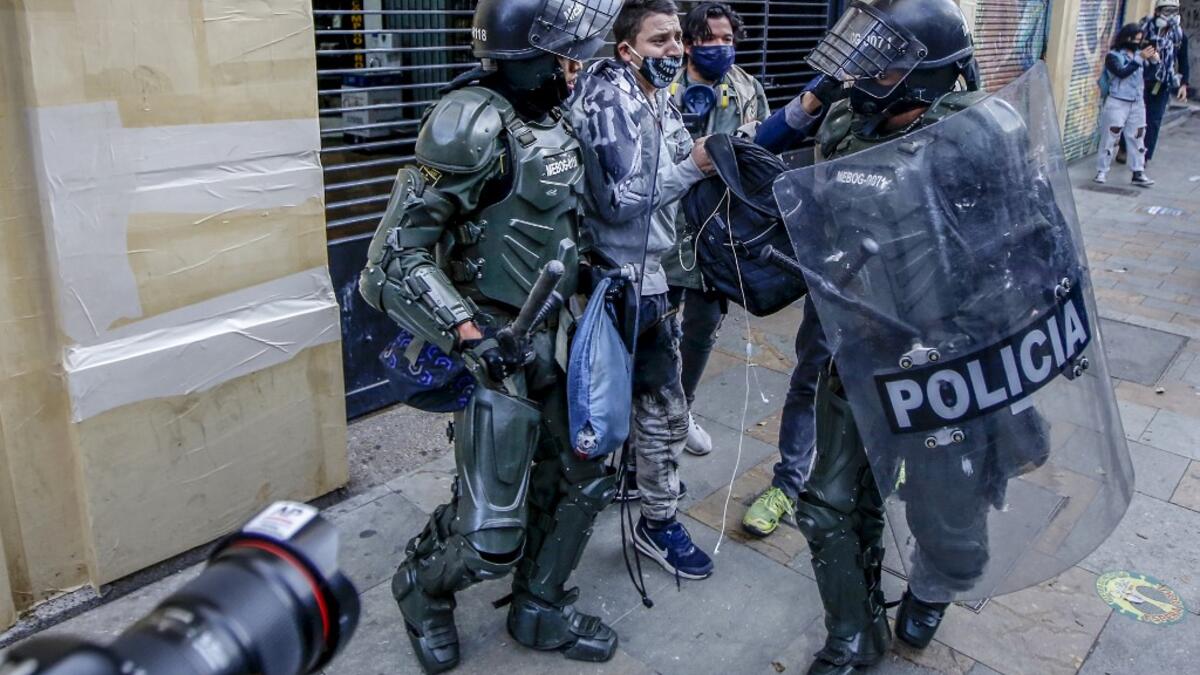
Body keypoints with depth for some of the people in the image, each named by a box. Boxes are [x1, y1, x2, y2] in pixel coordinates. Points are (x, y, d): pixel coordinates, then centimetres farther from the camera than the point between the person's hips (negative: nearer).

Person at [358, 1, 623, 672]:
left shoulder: (556, 121, 5)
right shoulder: (474, 122, -19)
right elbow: (396, 256, -20)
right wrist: (467, 333, -26)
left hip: (548, 341, 9)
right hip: (493, 350, -8)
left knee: (584, 477, 17)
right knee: (491, 535, -4)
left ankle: (540, 610, 37)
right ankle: (422, 590, 30)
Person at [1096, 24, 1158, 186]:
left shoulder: (1139, 53, 10)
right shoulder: (1113, 56, -5)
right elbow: (1122, 73, -21)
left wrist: (1153, 61, -9)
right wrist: (1140, 59, -24)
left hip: (1137, 104, 5)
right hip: (1117, 103, -5)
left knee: (1137, 138, 6)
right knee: (1111, 137, -1)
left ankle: (1138, 174, 10)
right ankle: (1102, 171, 6)